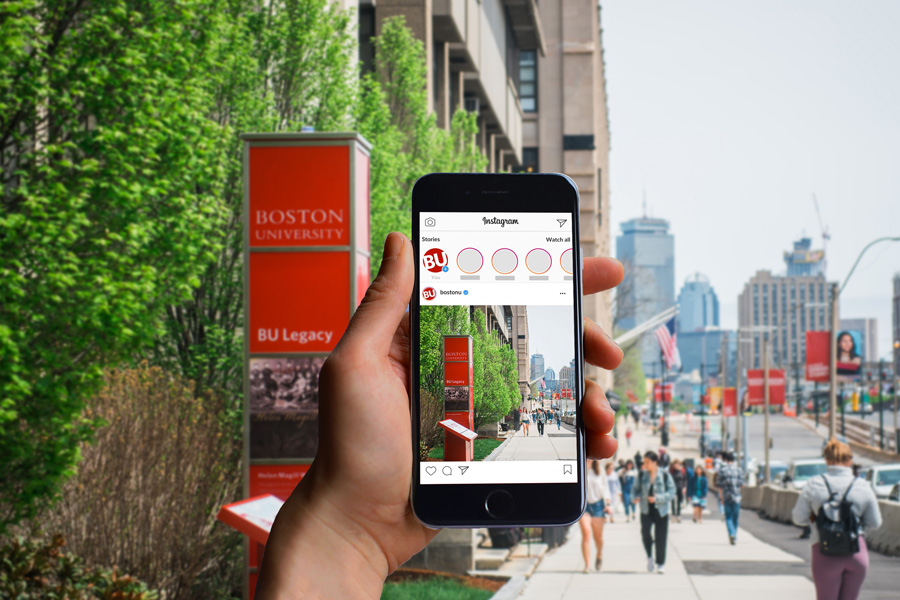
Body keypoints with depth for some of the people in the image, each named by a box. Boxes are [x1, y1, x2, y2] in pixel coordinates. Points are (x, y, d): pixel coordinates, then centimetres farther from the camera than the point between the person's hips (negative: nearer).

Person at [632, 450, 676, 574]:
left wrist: (657, 498, -18)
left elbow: (671, 492, -5)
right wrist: (637, 497, -8)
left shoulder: (664, 475, -5)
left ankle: (661, 563, 17)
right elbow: (637, 488, 14)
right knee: (645, 531, -21)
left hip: (661, 511, -1)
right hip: (646, 510, 1)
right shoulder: (642, 475, 3)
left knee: (660, 538, 1)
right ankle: (649, 556, 2)